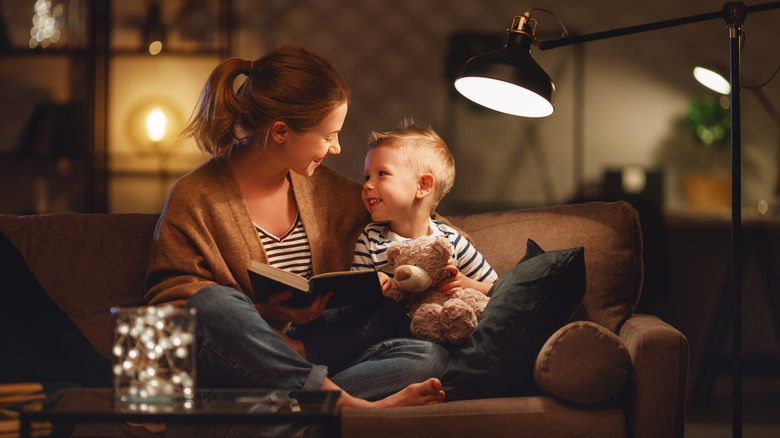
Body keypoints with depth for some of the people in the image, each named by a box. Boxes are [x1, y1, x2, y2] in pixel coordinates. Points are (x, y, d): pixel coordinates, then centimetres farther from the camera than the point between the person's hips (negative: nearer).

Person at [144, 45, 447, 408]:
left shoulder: (326, 189, 15)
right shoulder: (193, 199, -3)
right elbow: (169, 301, -6)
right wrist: (263, 312, -19)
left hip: (310, 360, 5)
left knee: (431, 356, -17)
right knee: (214, 303, -38)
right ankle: (352, 405, -37)